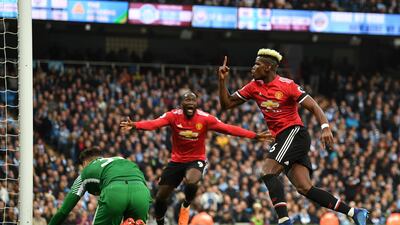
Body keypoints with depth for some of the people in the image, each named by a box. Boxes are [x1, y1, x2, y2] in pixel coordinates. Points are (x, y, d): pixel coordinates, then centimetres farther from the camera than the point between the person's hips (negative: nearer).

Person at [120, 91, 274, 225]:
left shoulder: (205, 118, -13)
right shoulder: (173, 116, -13)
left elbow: (229, 129, -17)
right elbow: (153, 124, -28)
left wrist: (255, 136, -24)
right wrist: (134, 125, -48)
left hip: (196, 160, -2)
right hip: (176, 161, 2)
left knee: (191, 182, -34)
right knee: (160, 197, 3)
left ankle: (186, 207, -1)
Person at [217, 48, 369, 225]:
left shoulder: (287, 85, -9)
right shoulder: (254, 87, 11)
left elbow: (313, 107, -11)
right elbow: (226, 104, 15)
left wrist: (325, 127, -27)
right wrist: (222, 80, 1)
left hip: (294, 133, -7)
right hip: (282, 139, 7)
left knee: (267, 172, -22)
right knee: (304, 188, -4)